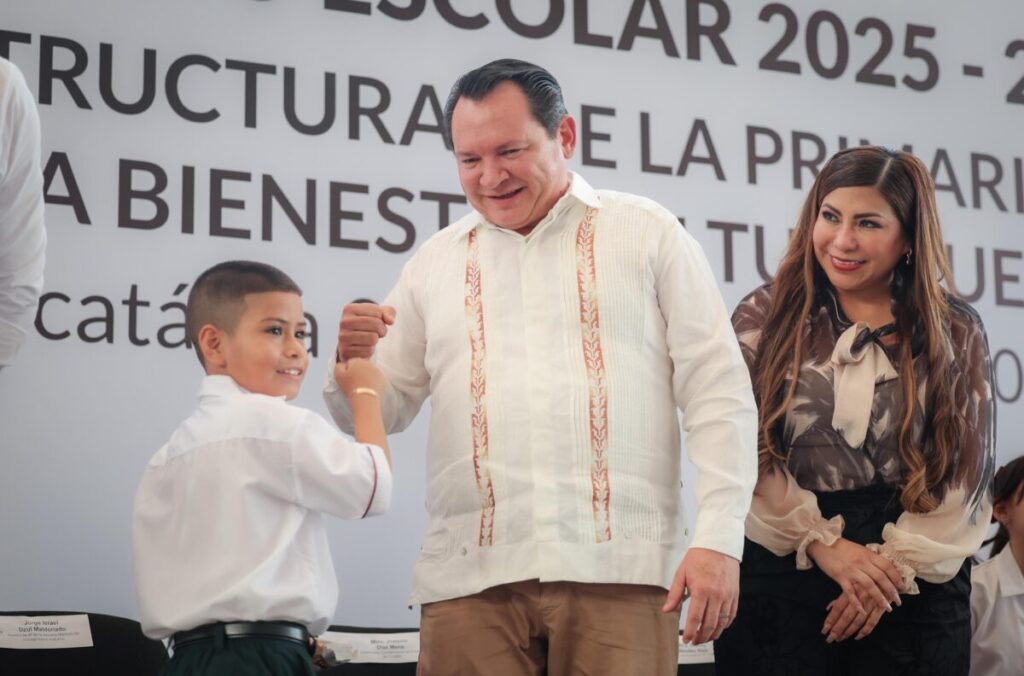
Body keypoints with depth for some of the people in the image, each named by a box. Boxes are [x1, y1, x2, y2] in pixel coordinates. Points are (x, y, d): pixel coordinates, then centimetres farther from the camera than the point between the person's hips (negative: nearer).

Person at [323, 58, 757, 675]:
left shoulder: (647, 234, 10)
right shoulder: (437, 262, 17)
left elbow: (718, 394, 4)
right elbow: (384, 410, 20)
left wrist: (719, 539, -6)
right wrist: (354, 364, -3)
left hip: (618, 570, -2)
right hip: (471, 574, 2)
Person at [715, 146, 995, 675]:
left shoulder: (956, 332, 5)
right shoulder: (765, 317, 3)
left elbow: (965, 469, 0)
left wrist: (892, 566, -9)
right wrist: (824, 544, -12)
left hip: (916, 586, 1)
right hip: (779, 577, 0)